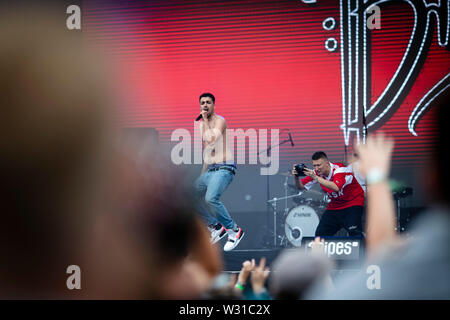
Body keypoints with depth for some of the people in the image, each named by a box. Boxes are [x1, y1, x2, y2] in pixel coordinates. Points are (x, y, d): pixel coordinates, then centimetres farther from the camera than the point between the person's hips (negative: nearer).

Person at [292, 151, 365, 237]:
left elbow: (336, 187, -43)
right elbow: (301, 187, -3)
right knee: (320, 233, 0)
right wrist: (296, 177, -24)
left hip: (353, 202, -6)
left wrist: (316, 178, -44)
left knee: (353, 231, -26)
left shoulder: (339, 169, -25)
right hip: (335, 205, 6)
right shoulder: (317, 173, -7)